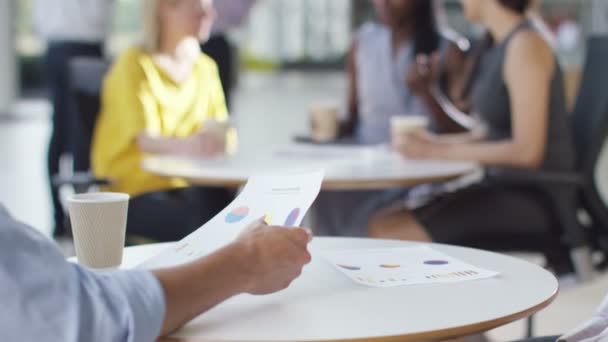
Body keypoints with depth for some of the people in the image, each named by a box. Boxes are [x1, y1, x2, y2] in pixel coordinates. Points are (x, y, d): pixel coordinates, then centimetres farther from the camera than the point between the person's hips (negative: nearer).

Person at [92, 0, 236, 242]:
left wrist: (220, 139, -19)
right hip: (133, 191, -5)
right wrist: (188, 146, -44)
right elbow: (146, 139, -22)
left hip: (186, 185, 5)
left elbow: (223, 133, 6)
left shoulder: (205, 68, 11)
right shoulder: (136, 65, -8)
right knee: (200, 222, -31)